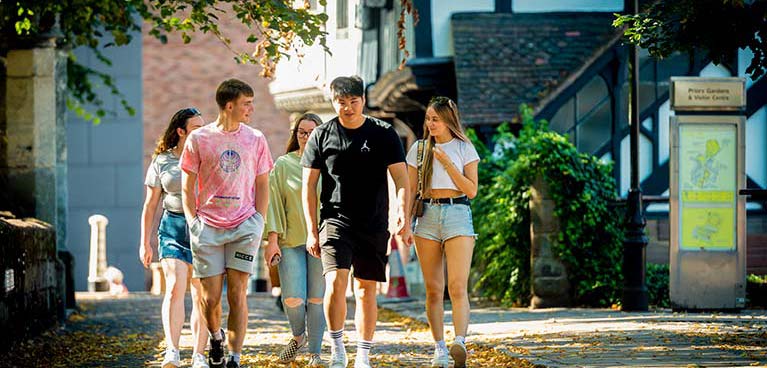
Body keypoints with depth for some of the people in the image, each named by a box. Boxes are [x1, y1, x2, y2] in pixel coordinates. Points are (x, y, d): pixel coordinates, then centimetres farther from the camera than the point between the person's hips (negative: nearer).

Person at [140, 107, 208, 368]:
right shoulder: (161, 162, 8)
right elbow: (150, 205, 11)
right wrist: (144, 243, 7)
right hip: (173, 228, -1)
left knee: (202, 296, 1)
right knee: (175, 287, -18)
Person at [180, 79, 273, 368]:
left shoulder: (255, 139, 8)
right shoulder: (198, 139, 3)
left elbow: (262, 185, 13)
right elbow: (187, 187, 6)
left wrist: (258, 222, 2)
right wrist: (193, 222, -3)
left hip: (244, 226, 1)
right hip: (208, 226, -1)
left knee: (237, 293, -6)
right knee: (210, 297, 1)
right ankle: (215, 336, 32)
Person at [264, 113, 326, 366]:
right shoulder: (283, 165, 5)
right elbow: (274, 202, 3)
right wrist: (273, 239, -4)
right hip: (291, 240, 0)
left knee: (317, 298, 0)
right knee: (293, 299, -8)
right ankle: (298, 336, 22)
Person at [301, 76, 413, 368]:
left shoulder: (383, 134, 2)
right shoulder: (321, 136, 2)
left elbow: (401, 179, -2)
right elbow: (308, 186, 5)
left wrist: (403, 215, -18)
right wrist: (311, 231, -1)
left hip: (374, 224, 1)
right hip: (336, 220, -1)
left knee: (367, 290, 6)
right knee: (335, 282, -18)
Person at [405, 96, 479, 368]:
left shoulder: (464, 149, 5)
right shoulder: (419, 149, 11)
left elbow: (471, 190, -2)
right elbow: (410, 190, 14)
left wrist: (447, 162, -8)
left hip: (457, 215, -3)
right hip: (427, 216, 3)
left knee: (458, 287, -17)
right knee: (433, 289, 2)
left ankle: (460, 343, -30)